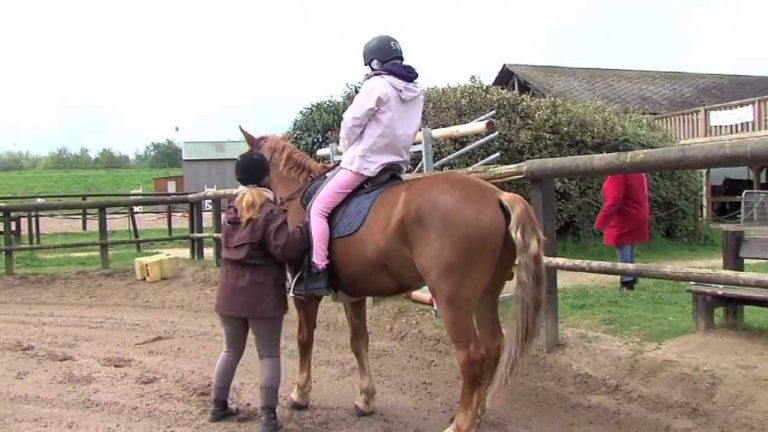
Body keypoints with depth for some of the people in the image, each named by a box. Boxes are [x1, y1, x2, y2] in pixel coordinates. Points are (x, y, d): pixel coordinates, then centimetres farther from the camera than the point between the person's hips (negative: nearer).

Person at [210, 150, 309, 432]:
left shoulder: (232, 211, 8)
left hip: (230, 294, 6)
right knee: (269, 355, 3)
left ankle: (219, 405, 29)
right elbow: (286, 249, -22)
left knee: (231, 351, 20)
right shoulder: (270, 213, -14)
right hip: (263, 296, -6)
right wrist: (306, 227, -16)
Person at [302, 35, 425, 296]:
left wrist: (344, 148, 8)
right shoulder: (416, 91, 10)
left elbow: (352, 123, -9)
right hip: (397, 163, 8)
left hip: (363, 162, -8)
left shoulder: (376, 85, -12)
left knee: (318, 208, -4)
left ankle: (318, 272, -13)